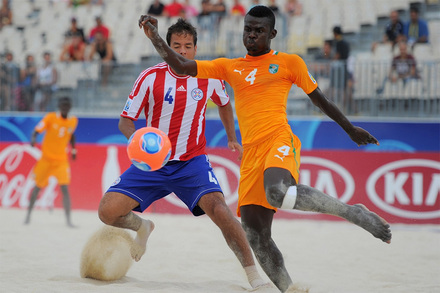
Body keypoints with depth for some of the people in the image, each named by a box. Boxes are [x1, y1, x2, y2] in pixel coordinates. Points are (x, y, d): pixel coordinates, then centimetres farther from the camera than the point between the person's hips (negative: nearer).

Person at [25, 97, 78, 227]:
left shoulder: (73, 121, 2)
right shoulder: (50, 117, -9)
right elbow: (37, 130, -16)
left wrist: (73, 149, 17)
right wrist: (33, 139, -36)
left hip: (62, 160, 1)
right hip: (46, 158, -1)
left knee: (64, 188, -14)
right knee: (37, 186, 10)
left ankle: (68, 220, -14)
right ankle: (28, 214, 30)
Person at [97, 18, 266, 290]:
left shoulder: (209, 76, -4)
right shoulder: (151, 77, -10)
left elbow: (224, 103, 20)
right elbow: (125, 120, -6)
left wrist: (232, 138, 17)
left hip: (192, 162, -1)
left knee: (219, 209, -27)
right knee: (107, 211, -13)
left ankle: (254, 275, -19)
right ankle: (143, 227, 24)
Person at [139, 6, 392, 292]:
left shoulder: (289, 62, 10)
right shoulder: (229, 67, 19)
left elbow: (319, 98, 17)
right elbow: (182, 67, 16)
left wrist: (351, 129, 22)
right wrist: (155, 37, 5)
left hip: (279, 140, -5)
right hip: (251, 154, 5)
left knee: (278, 193, -37)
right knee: (255, 234, -5)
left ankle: (354, 212, -22)